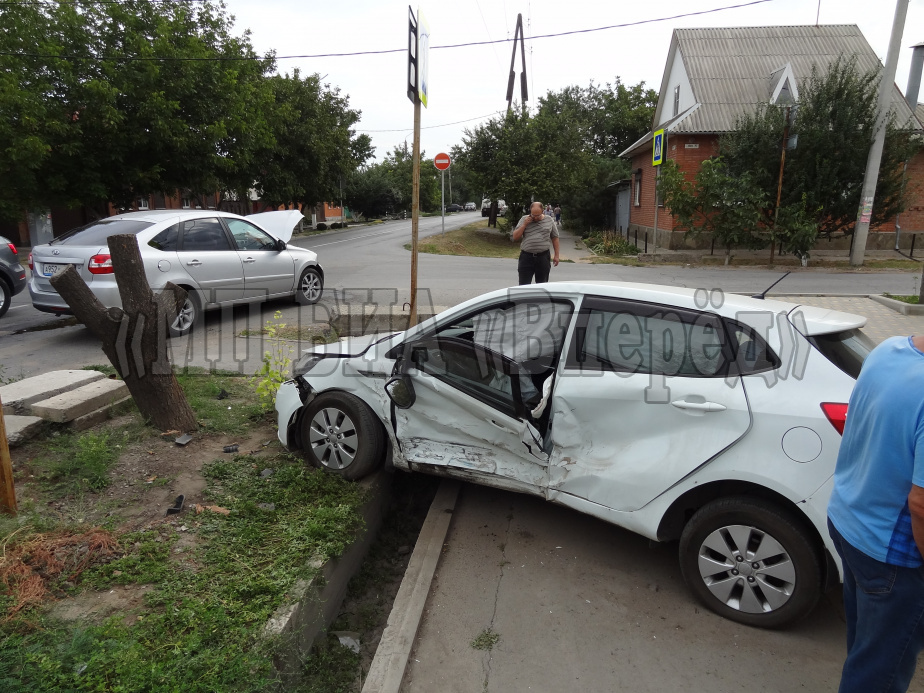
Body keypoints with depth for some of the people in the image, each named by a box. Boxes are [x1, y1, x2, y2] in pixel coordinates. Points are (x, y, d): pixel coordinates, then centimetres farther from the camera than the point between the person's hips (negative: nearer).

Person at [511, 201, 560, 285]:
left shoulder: (549, 220, 5)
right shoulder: (524, 220, 4)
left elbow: (555, 238, 10)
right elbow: (515, 237, 1)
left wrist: (556, 255, 5)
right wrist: (524, 225, -10)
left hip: (543, 257, 1)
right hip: (526, 257, -1)